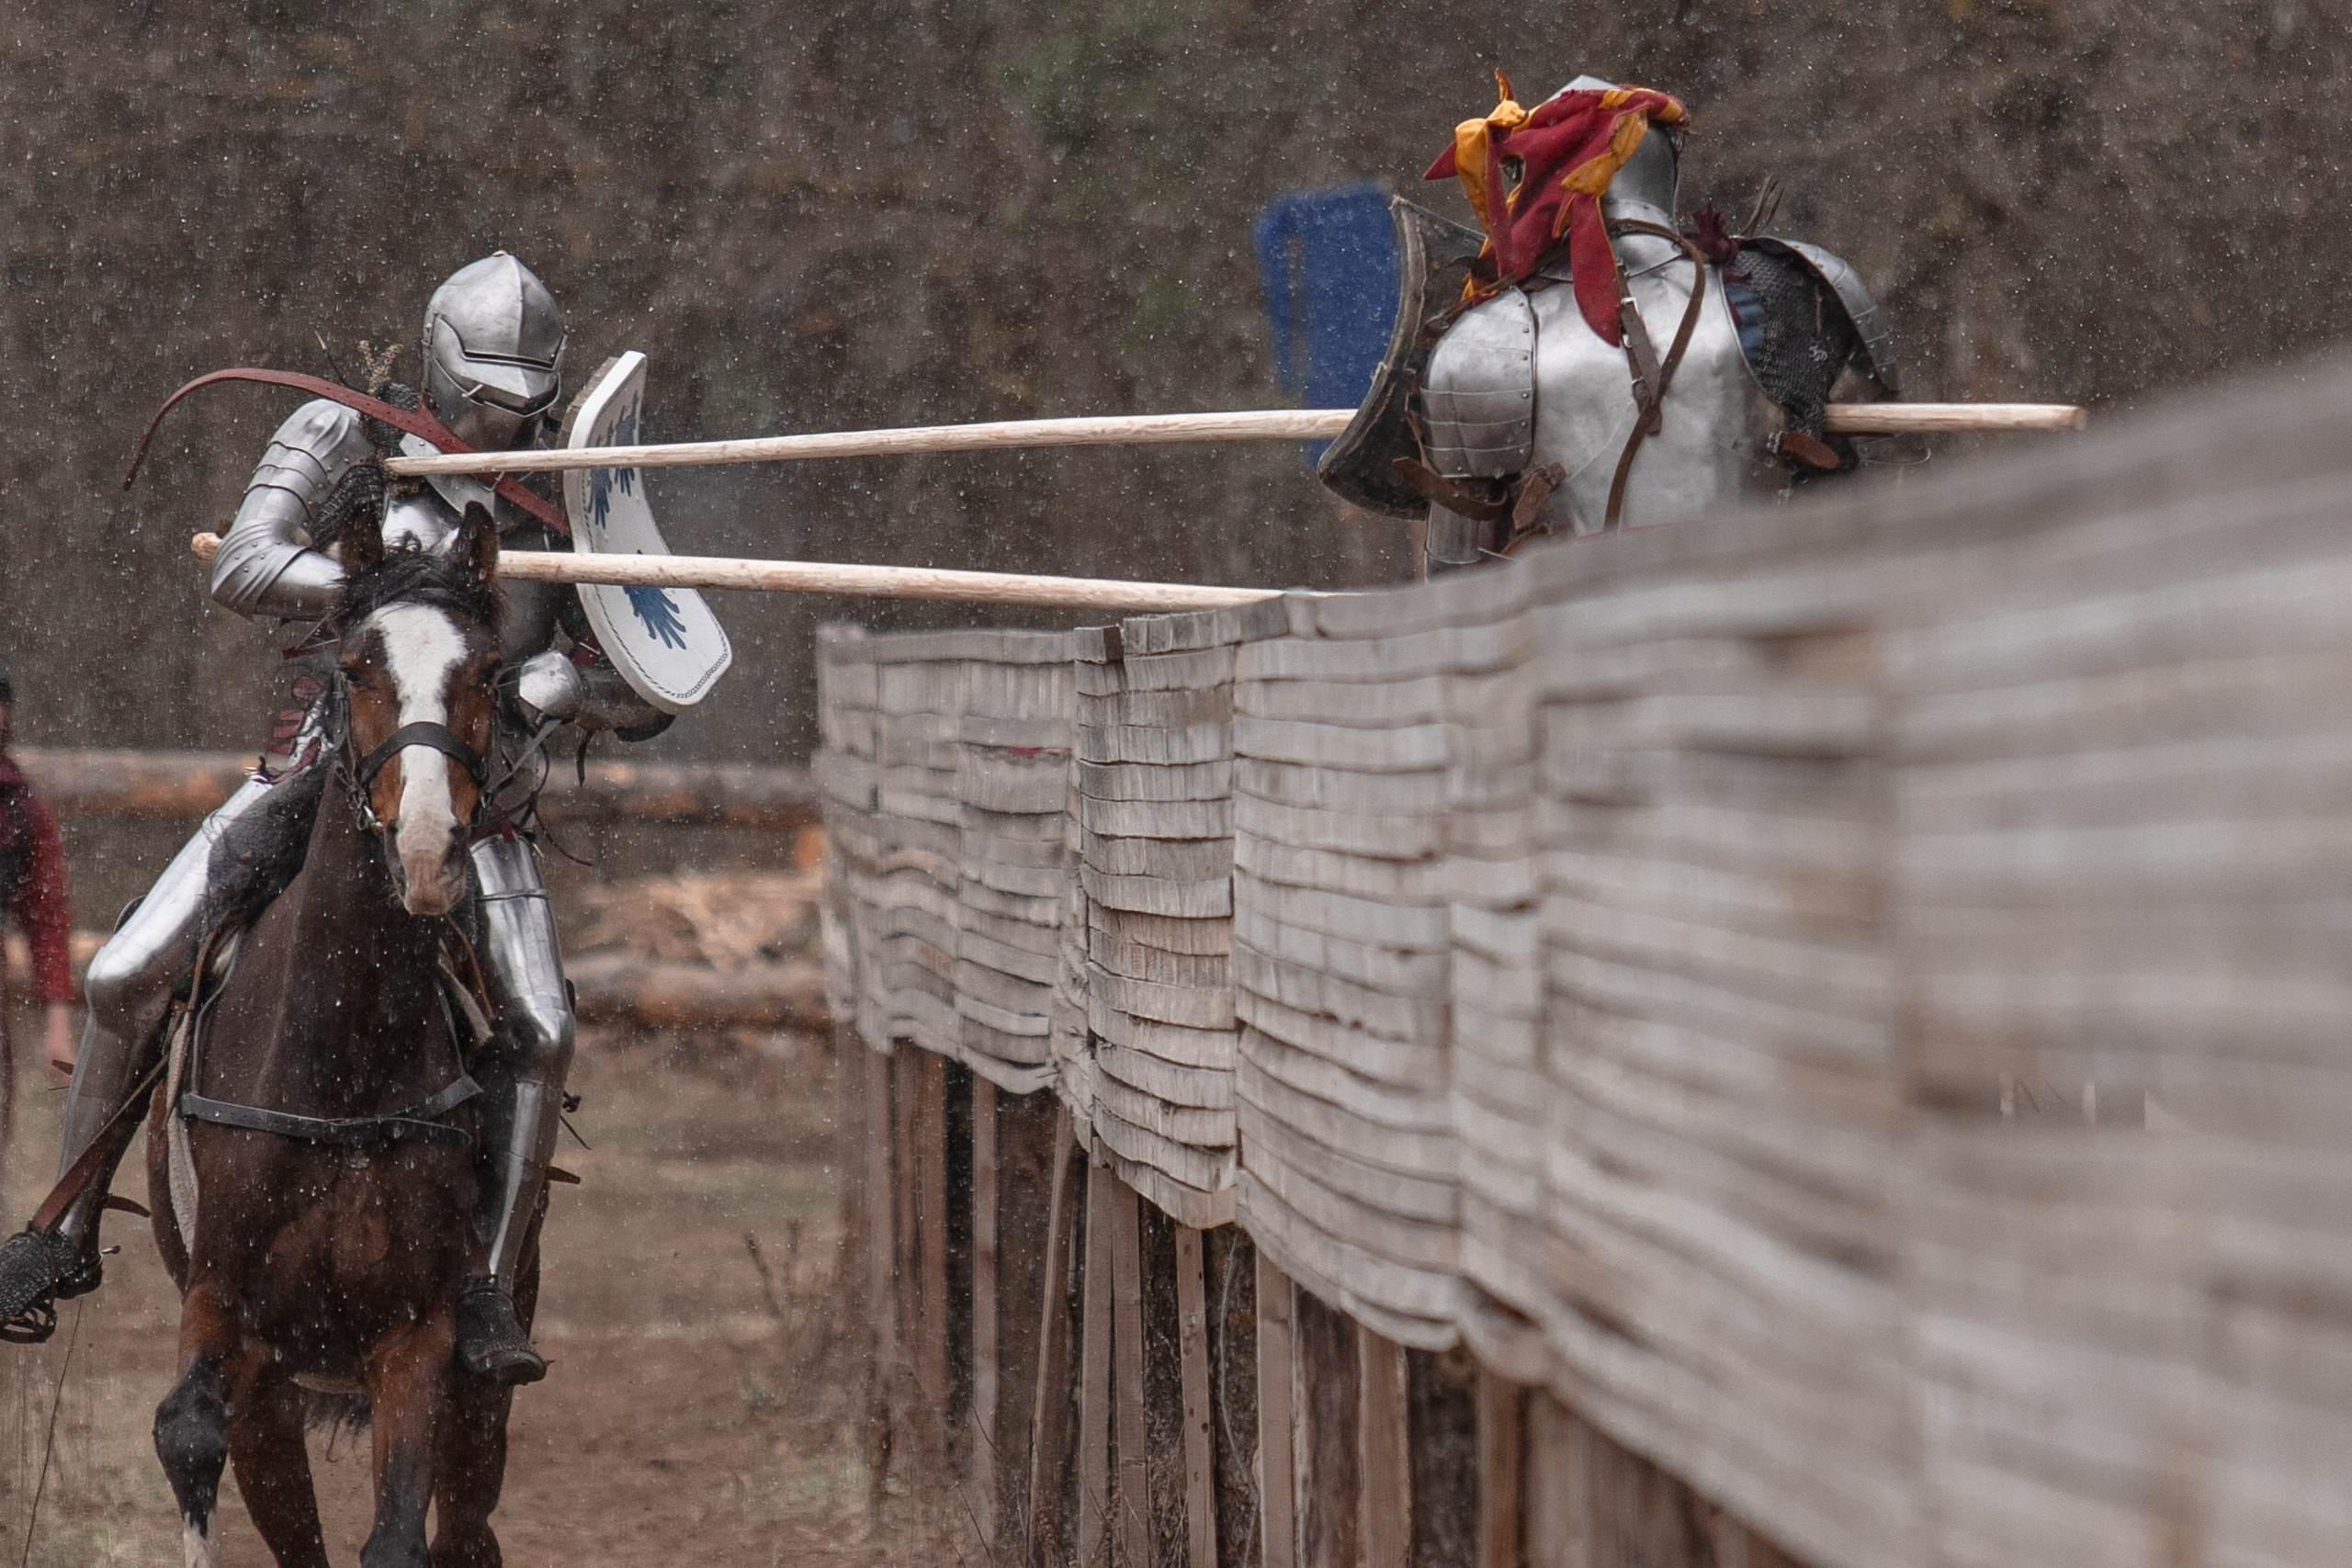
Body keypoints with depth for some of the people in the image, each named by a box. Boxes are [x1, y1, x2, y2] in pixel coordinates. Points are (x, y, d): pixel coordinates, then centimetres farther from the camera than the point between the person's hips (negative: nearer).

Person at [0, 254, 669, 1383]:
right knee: (122, 980, -10)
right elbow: (243, 570, -18)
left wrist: (562, 682, -20)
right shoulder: (346, 443, -2)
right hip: (324, 771, 0)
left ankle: (488, 1293, -17)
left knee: (541, 1032, -23)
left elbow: (647, 706, 3)